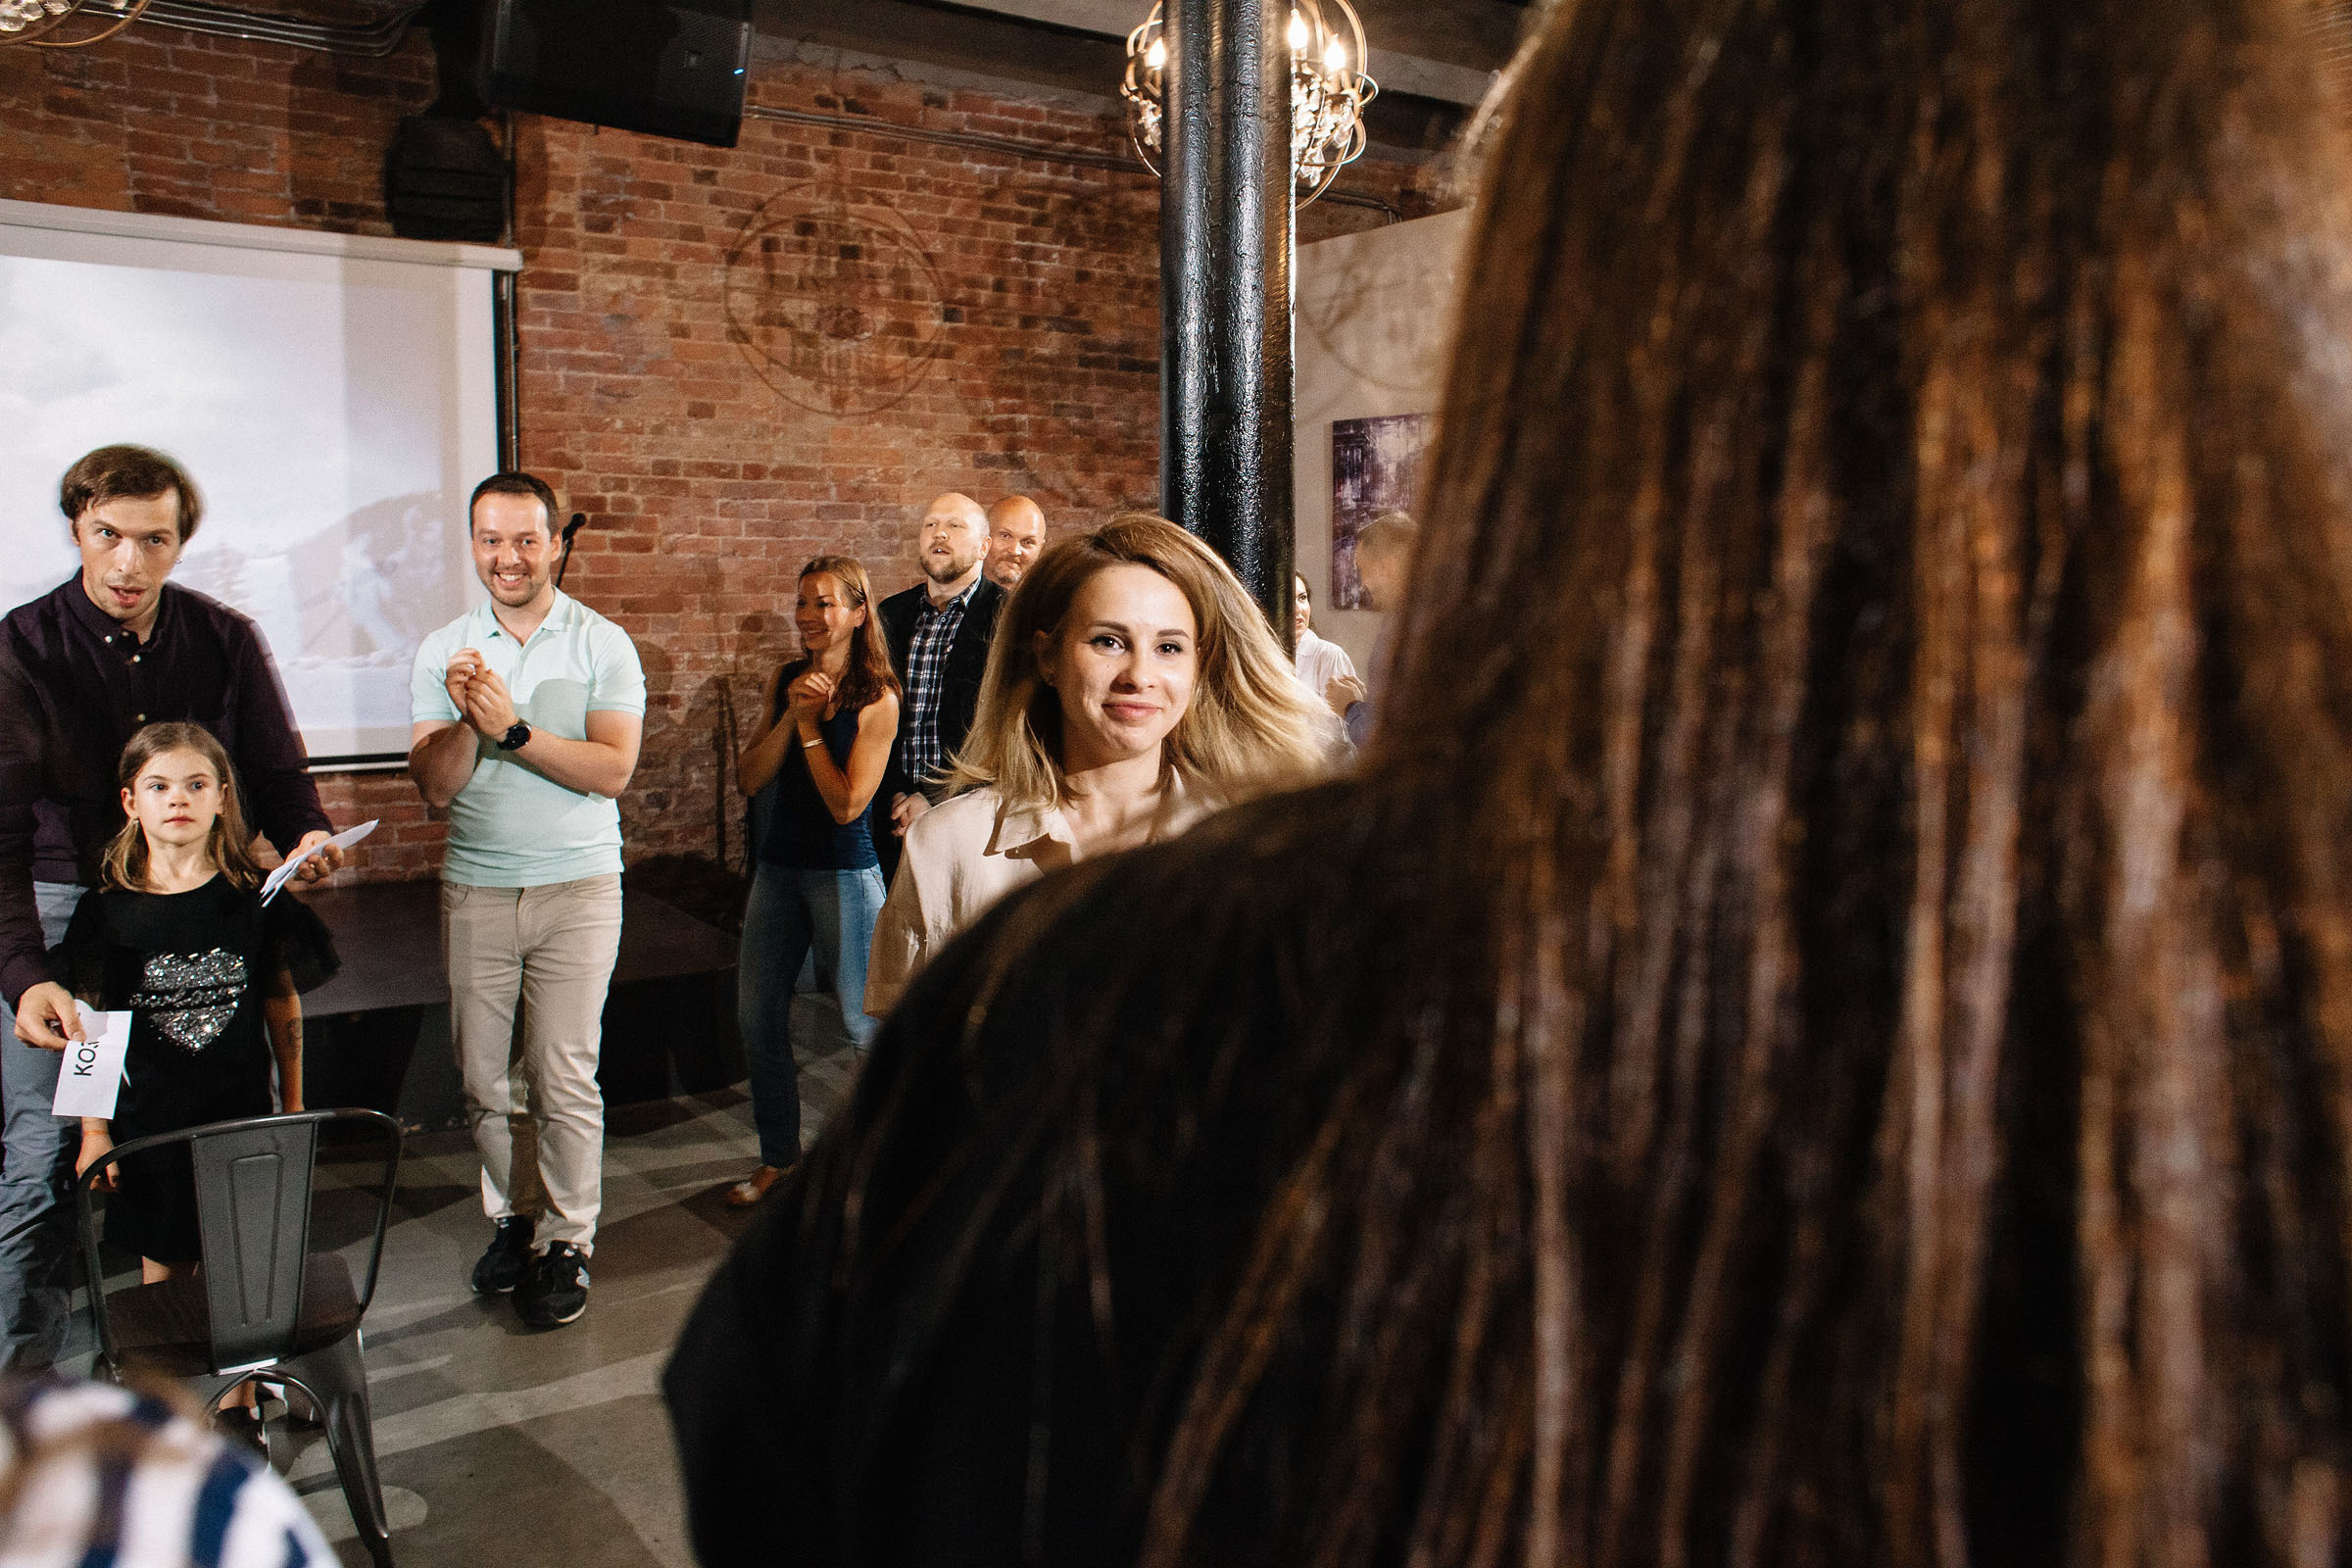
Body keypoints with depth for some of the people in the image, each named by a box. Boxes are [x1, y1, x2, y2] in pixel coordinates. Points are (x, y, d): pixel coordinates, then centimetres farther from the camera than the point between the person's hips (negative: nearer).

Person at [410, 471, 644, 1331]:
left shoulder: (602, 645, -2)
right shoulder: (443, 652, 6)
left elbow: (612, 770, -13)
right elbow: (435, 786, -1)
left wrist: (513, 728, -19)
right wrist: (466, 721, -19)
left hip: (576, 885, -3)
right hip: (474, 890, 3)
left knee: (564, 1075, -2)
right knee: (481, 1075, 7)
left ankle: (567, 1242, 11)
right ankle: (508, 1220, 25)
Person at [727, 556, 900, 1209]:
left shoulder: (877, 700, -11)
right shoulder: (784, 681, 5)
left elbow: (847, 804, -16)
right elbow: (749, 779, -2)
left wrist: (810, 725, -14)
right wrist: (791, 713, -13)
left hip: (845, 873, -6)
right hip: (778, 866, 6)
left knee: (862, 1020, 1)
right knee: (757, 1014, 11)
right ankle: (778, 1154, 27)